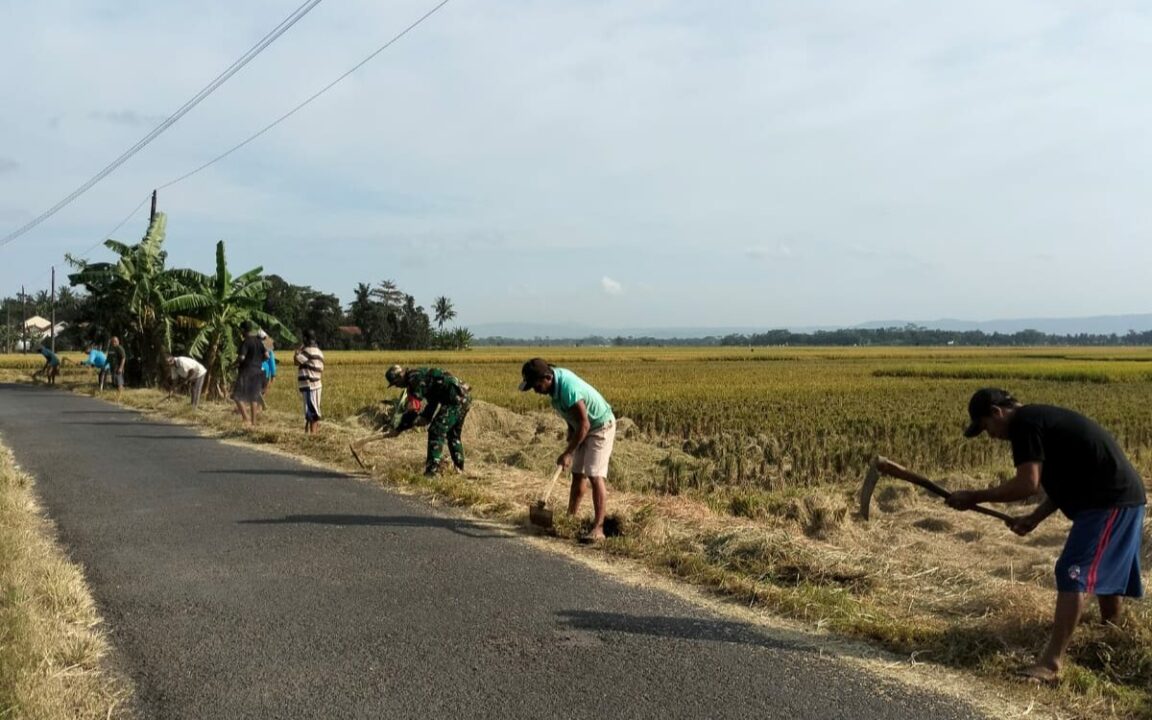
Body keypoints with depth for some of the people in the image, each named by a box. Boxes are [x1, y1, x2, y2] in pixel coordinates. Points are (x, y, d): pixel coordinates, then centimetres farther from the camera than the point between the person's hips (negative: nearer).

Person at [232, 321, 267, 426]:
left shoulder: (245, 342, -13)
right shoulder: (258, 341, 8)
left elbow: (241, 357, -21)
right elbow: (266, 355, 8)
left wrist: (236, 363, -2)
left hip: (246, 371, -7)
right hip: (257, 371, 7)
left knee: (237, 395, -2)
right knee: (253, 397, 12)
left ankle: (246, 417, -17)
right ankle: (253, 421, 14)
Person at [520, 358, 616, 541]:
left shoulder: (568, 389, -35)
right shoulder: (555, 375, -8)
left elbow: (584, 425, -29)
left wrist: (567, 453, -24)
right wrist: (570, 431, 8)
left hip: (600, 427, -9)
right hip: (583, 427, 9)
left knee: (595, 476, -15)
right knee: (577, 474, 12)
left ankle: (598, 528, -16)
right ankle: (571, 517, 22)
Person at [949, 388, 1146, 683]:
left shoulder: (1024, 422, -13)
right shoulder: (1039, 418, 17)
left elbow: (1027, 484, -21)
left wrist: (974, 497, -13)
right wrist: (1035, 518, 10)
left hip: (1109, 500, -10)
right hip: (1119, 496, 10)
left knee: (1073, 574, -13)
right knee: (1104, 572, 25)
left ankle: (1052, 663, -14)